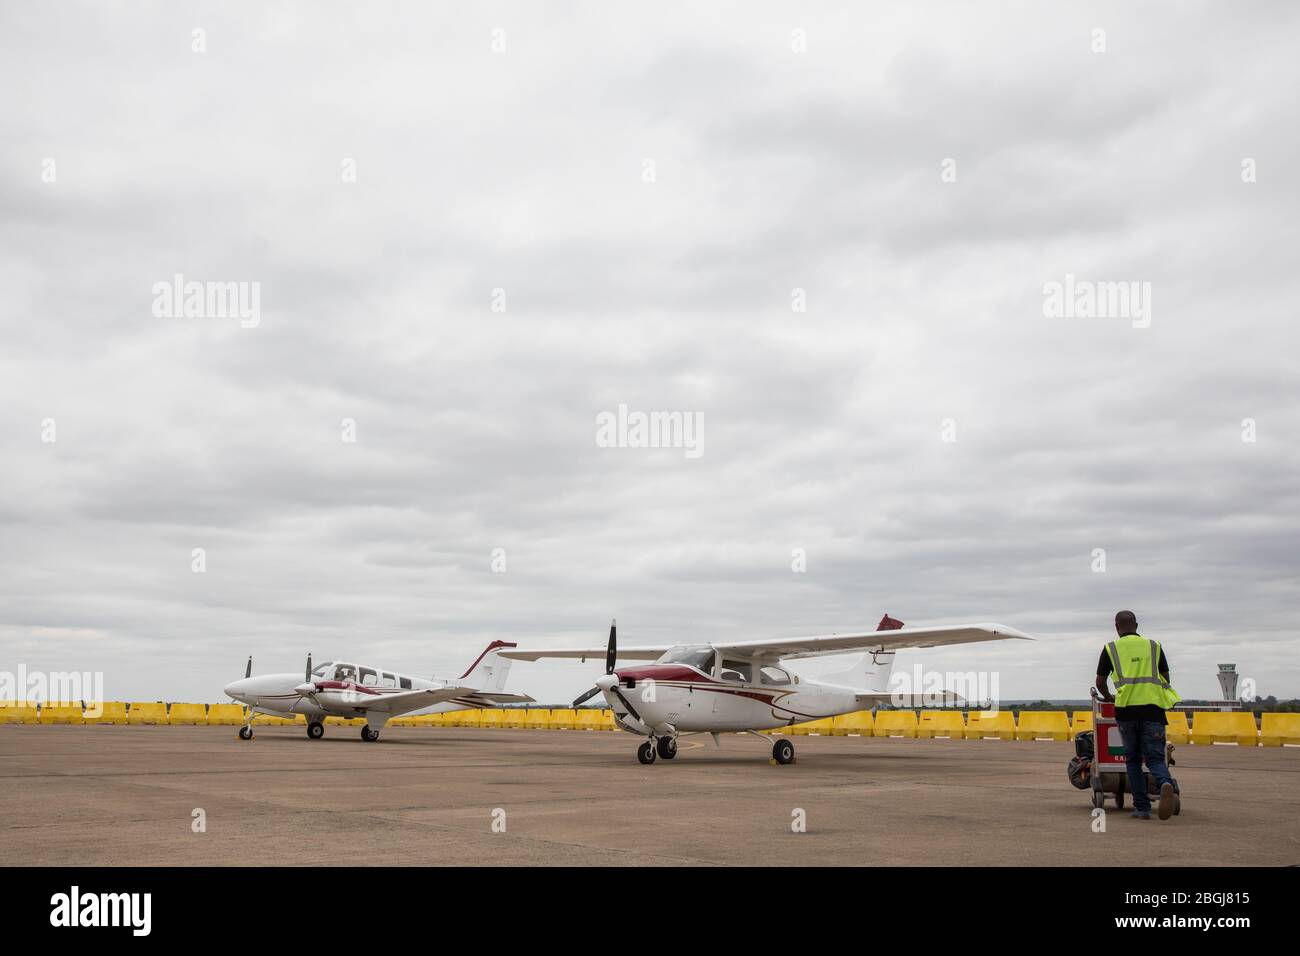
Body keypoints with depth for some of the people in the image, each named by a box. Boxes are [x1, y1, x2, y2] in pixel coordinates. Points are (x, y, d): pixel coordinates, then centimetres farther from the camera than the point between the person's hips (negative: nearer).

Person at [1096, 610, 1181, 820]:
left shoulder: (1111, 649, 10)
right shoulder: (1153, 646, 14)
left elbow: (1100, 682, 12)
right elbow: (1166, 679, 18)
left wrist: (1108, 697, 32)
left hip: (1126, 709, -1)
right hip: (1152, 708, 1)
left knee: (1133, 759, 13)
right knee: (1154, 757, 4)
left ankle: (1142, 807, 7)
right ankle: (1166, 784, -28)